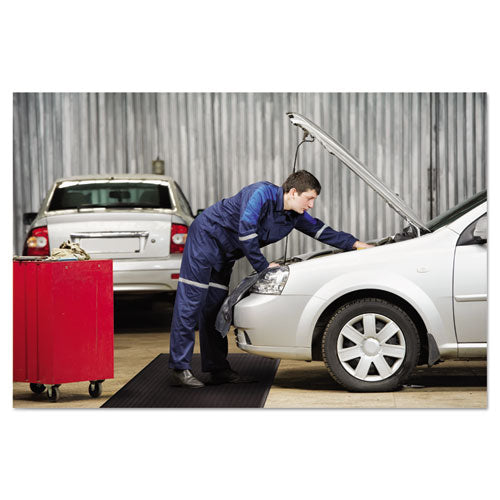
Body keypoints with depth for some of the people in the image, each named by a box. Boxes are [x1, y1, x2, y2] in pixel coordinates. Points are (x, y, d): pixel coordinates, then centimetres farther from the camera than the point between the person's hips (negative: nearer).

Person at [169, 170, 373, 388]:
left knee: (215, 304, 9)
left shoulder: (295, 216, 0)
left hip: (224, 255, 9)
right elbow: (246, 233, -29)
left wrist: (354, 243, 6)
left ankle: (217, 368, 12)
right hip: (206, 236, -9)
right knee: (191, 299, -10)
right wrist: (262, 266, -22)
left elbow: (321, 230, 12)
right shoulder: (262, 194, -26)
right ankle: (180, 367, -10)